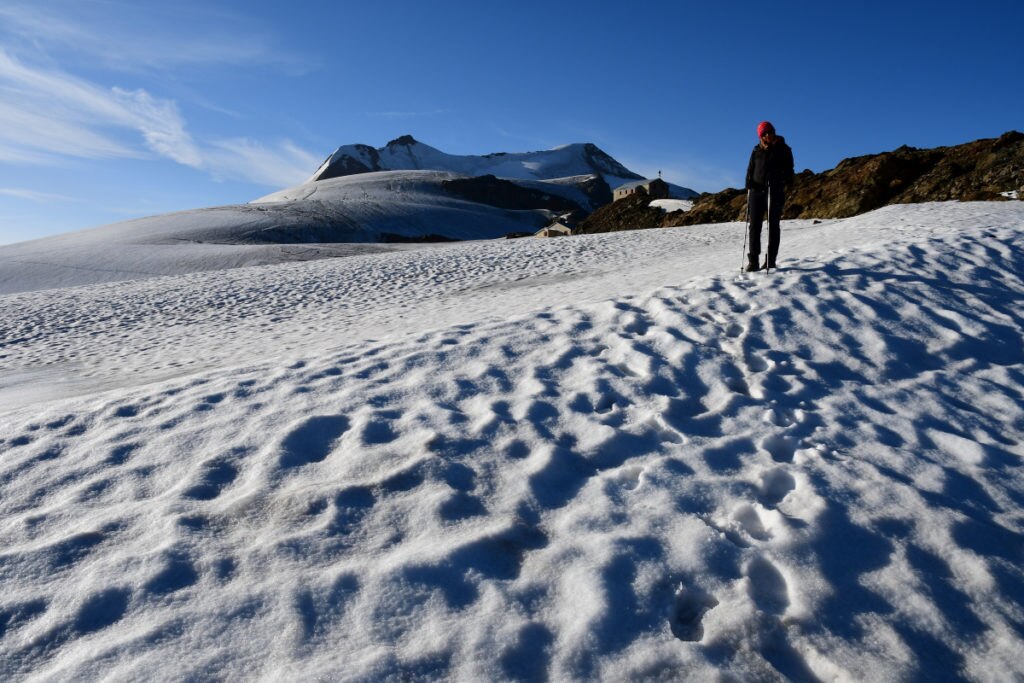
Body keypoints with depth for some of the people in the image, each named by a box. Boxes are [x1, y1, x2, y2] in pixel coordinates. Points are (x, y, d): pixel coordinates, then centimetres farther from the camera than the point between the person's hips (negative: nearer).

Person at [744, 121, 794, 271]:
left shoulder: (783, 149, 5)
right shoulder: (757, 150, 12)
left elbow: (788, 168, 2)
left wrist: (788, 182, -15)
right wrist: (749, 185, 2)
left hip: (775, 191, -2)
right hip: (756, 191, 2)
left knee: (773, 226, 1)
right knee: (755, 225, -1)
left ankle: (771, 260, 5)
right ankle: (753, 261, 1)